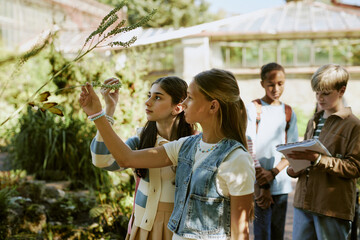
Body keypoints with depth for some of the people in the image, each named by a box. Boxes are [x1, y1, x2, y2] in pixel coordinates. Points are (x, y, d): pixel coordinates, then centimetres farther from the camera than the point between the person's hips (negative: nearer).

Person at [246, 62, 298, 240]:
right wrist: (260, 185, -13)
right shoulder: (253, 108, -2)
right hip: (258, 183, -4)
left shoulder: (288, 112, 10)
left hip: (281, 183, 4)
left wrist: (273, 173, -12)